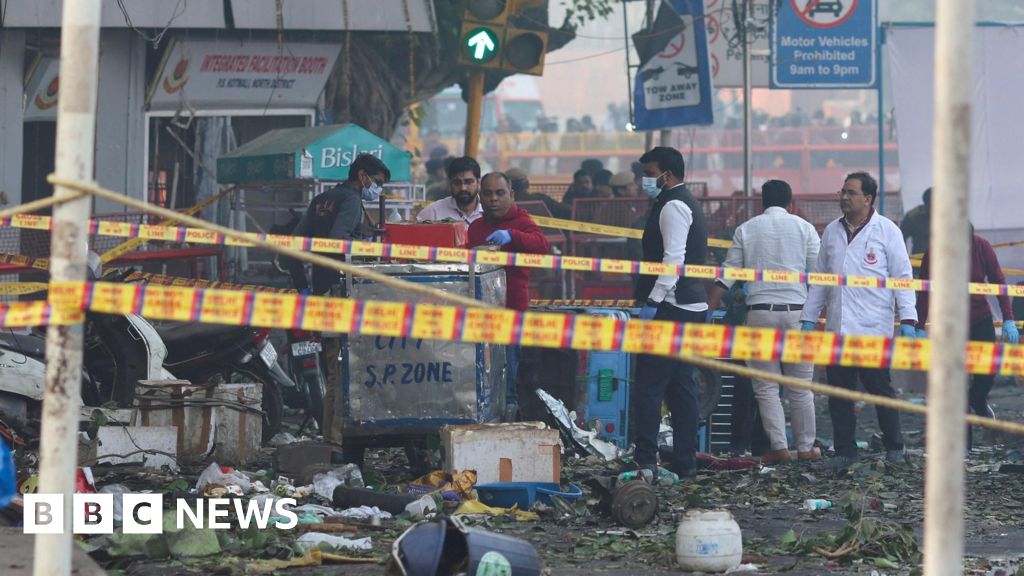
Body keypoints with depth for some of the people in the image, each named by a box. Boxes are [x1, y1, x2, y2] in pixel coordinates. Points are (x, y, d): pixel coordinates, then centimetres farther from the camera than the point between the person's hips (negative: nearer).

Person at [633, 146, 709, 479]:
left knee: (649, 384, -11)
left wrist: (653, 300, -23)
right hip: (691, 305, 11)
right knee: (681, 386, 11)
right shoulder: (687, 204, 21)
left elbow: (674, 258, -21)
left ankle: (646, 461, -16)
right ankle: (685, 462, 12)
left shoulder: (672, 206, -11)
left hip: (670, 307, -11)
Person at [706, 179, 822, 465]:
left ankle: (779, 447, -3)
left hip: (759, 310, 0)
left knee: (766, 386, 4)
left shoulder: (745, 230, 7)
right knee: (800, 387, 8)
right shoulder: (803, 228, 6)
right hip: (796, 310, 0)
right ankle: (806, 447, 12)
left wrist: (708, 308, 8)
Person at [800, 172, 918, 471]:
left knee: (880, 389, 0)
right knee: (838, 391, 3)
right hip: (837, 328, 5)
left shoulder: (886, 230, 0)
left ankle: (894, 447, 12)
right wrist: (808, 318, 14)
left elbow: (902, 276, -2)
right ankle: (845, 451, 10)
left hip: (874, 328, -5)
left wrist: (907, 320, -9)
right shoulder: (832, 231, 14)